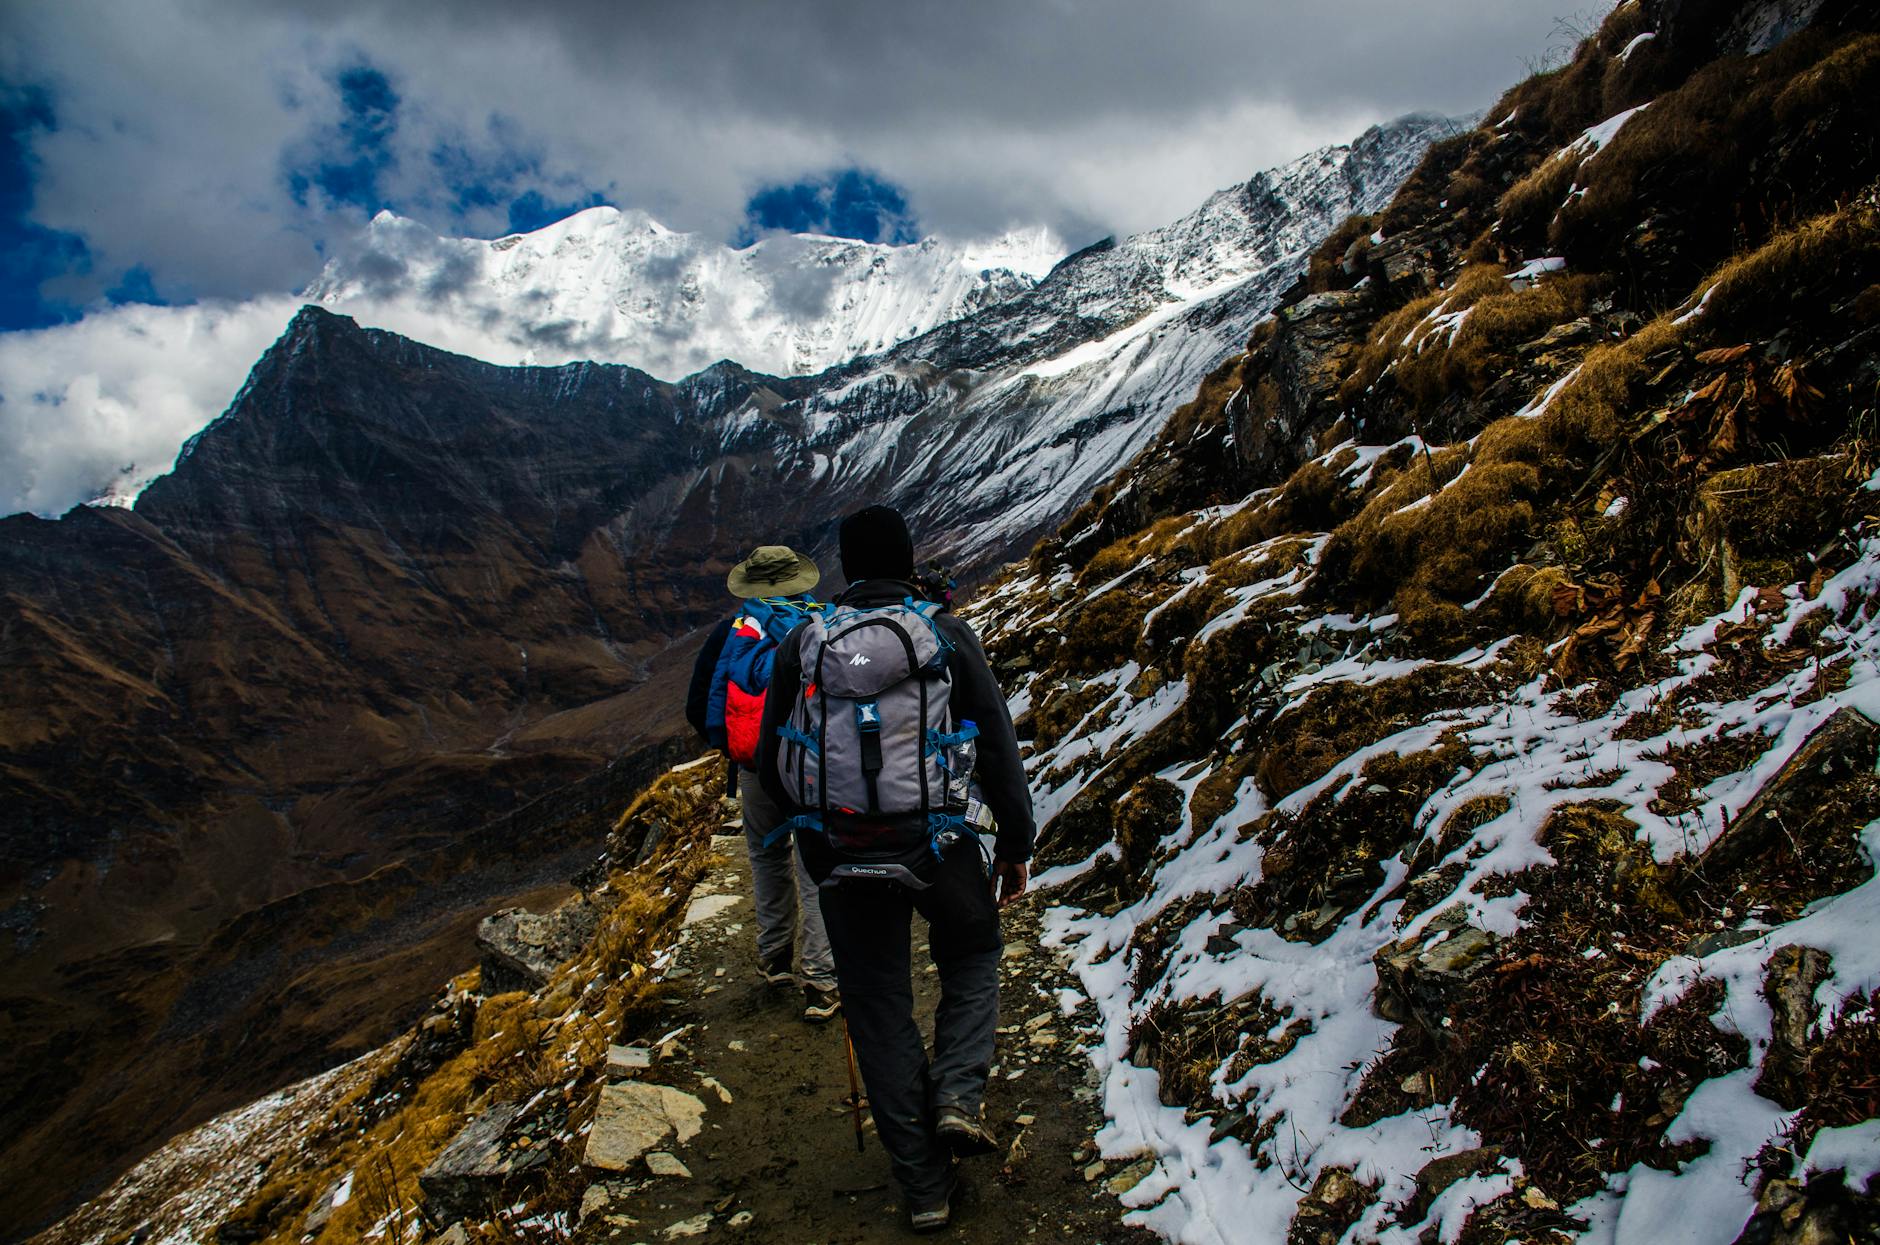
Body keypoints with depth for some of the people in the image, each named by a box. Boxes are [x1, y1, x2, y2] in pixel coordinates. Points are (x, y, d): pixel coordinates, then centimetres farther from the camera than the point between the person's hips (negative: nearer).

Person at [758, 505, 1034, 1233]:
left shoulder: (802, 645, -1)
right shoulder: (947, 635, -5)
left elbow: (772, 765, 3)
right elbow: (997, 745, -5)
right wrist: (1016, 844, 5)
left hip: (844, 857, 1)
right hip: (941, 845, -1)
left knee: (880, 1009, 13)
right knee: (972, 956, 27)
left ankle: (924, 1185, 20)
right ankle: (958, 1094, 6)